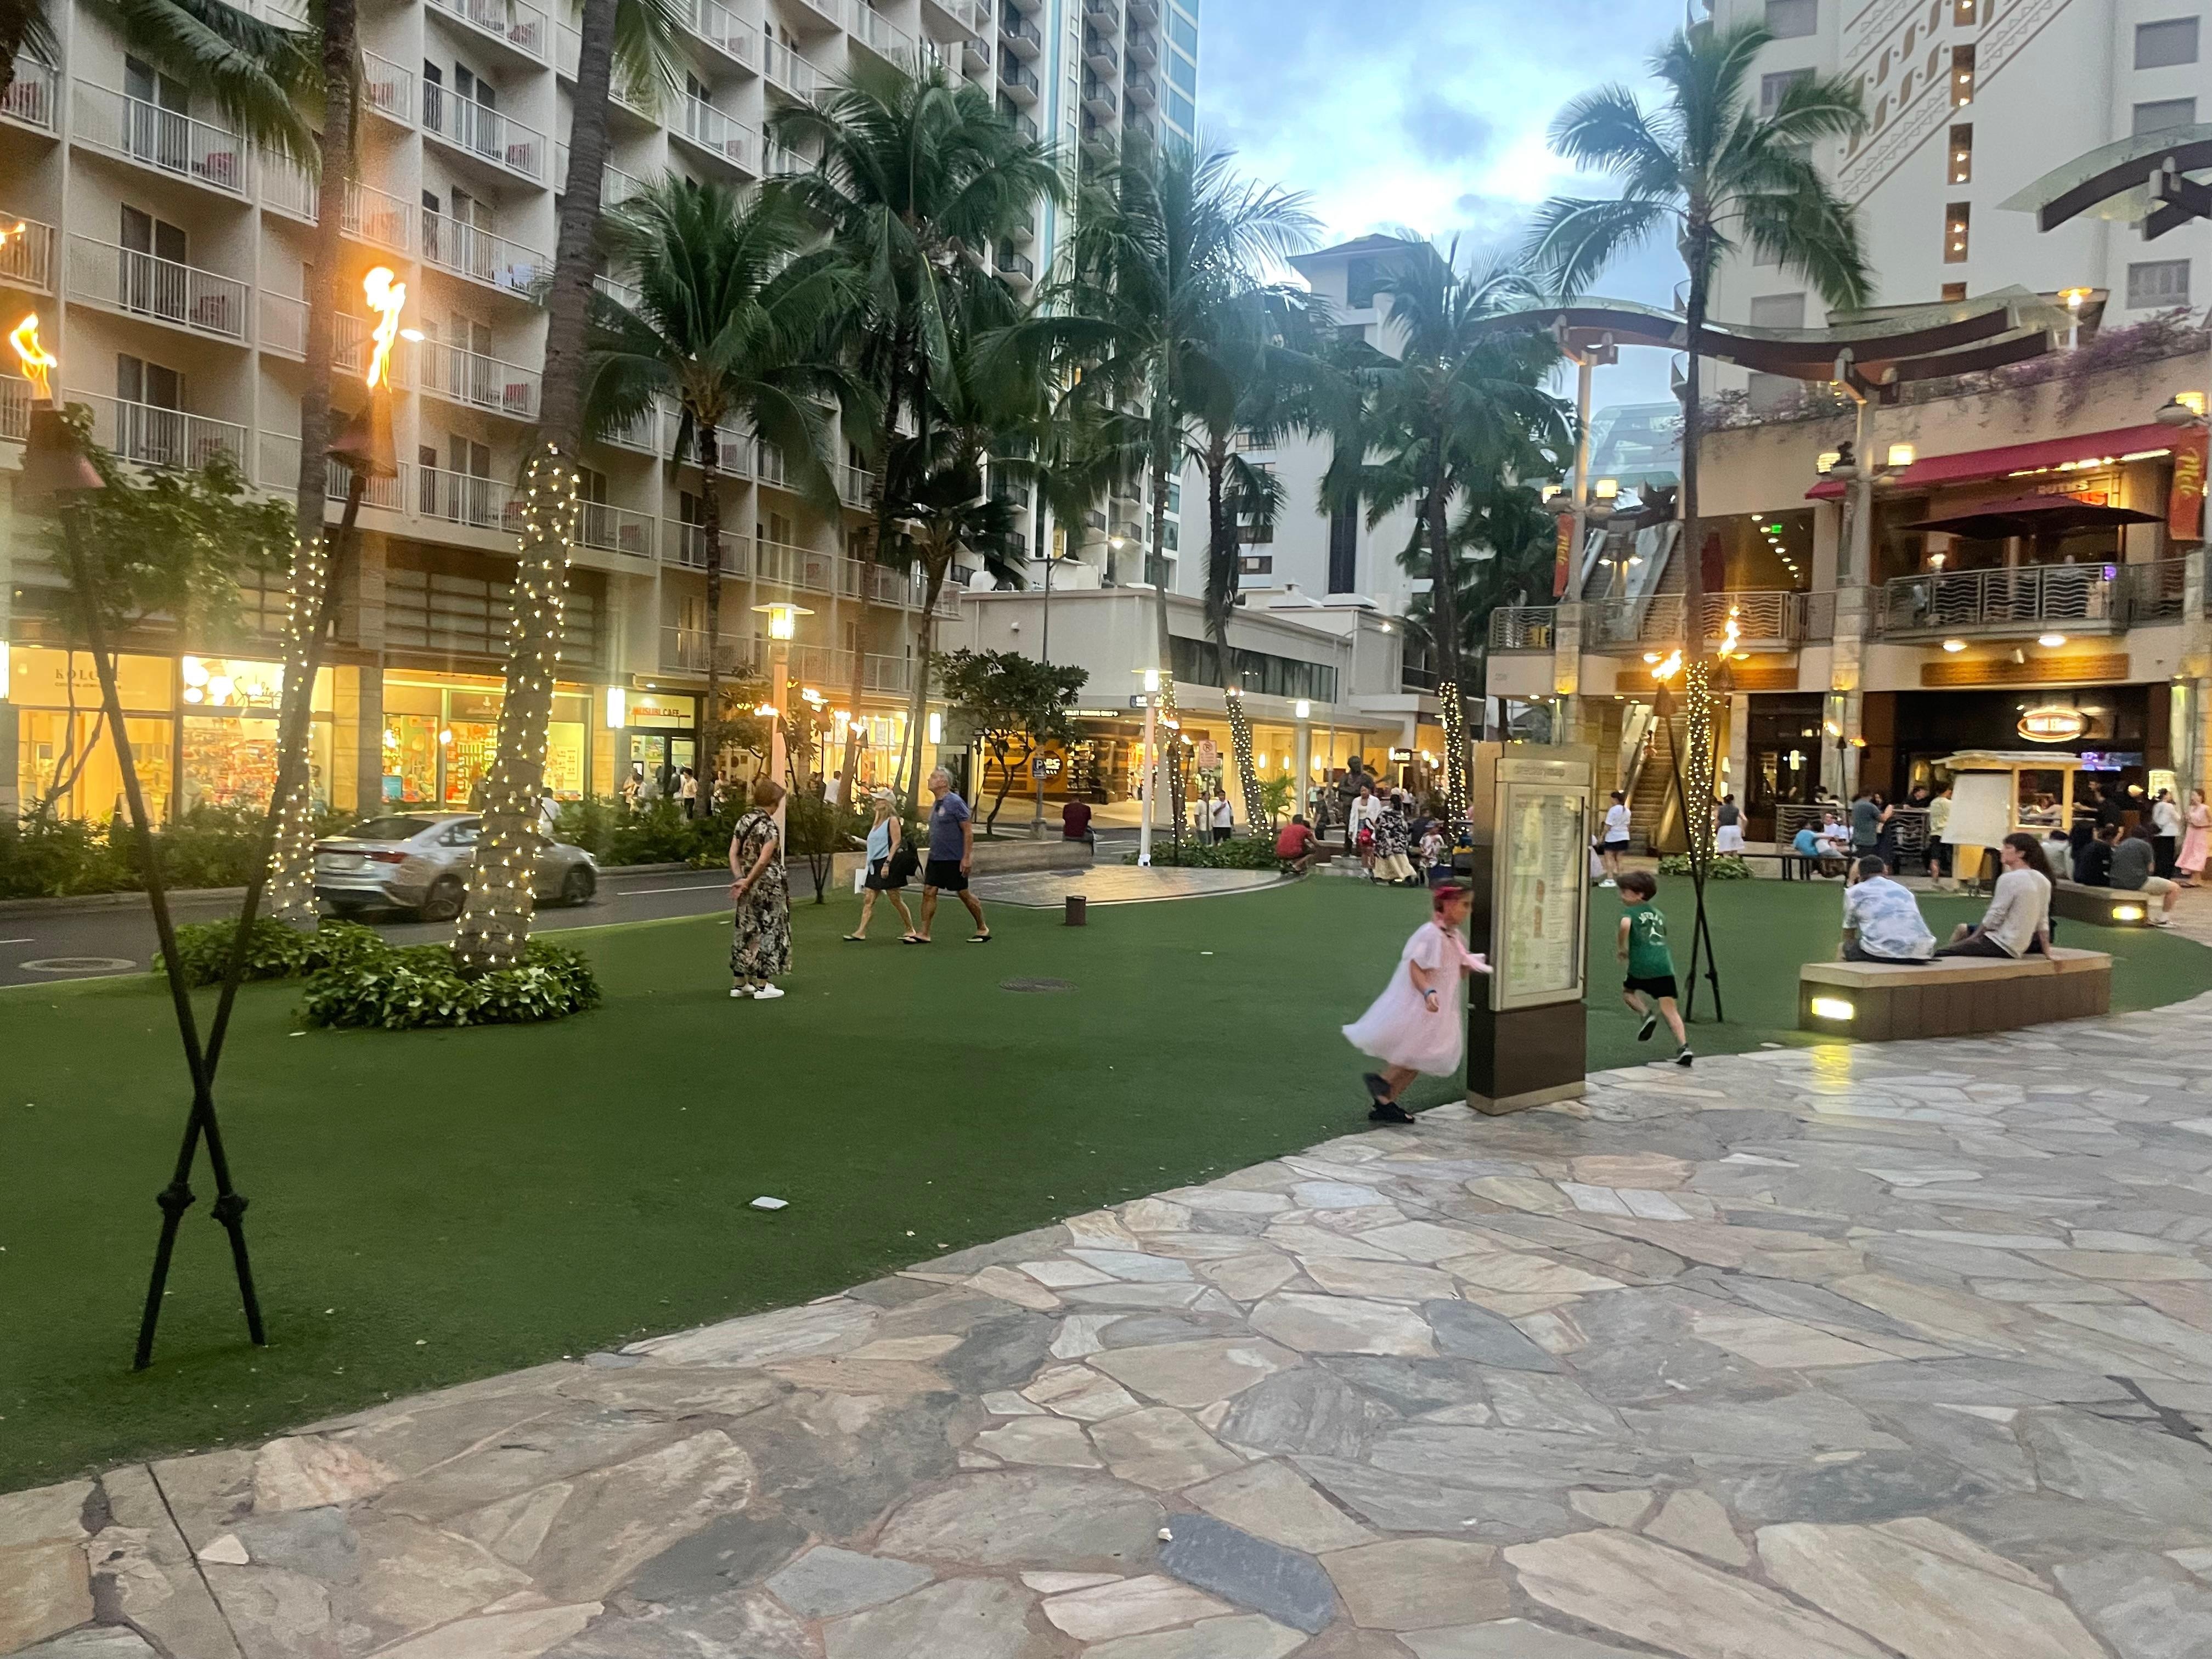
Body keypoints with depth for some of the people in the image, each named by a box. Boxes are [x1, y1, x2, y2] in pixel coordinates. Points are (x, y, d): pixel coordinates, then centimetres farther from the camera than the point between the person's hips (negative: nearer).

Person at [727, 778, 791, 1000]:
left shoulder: (743, 821, 6)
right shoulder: (769, 826, -16)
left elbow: (733, 853, 1)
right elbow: (764, 860, -21)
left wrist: (740, 878, -5)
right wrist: (748, 882, -13)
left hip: (748, 887, 7)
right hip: (768, 885, -7)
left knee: (744, 931, 13)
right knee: (768, 931, 2)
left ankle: (740, 983, 19)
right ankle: (762, 986, 5)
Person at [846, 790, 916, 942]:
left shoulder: (892, 821, -8)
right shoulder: (878, 822, 17)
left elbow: (896, 843, -16)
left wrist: (887, 863, -21)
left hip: (888, 864, -8)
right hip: (875, 865, 9)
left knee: (895, 899, -2)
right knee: (868, 899, 0)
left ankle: (911, 929, 10)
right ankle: (861, 932, -3)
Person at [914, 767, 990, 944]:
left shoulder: (955, 803, -15)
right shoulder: (936, 805, 11)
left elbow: (968, 831, -16)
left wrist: (967, 858, -20)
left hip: (954, 860, -8)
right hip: (935, 859, 8)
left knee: (964, 893, 2)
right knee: (929, 892, 1)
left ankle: (983, 929, 17)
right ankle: (923, 933, 4)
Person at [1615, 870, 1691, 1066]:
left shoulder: (1630, 911, 5)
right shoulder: (1659, 913, 23)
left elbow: (1625, 925, -18)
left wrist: (1621, 947, -4)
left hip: (1641, 966, -4)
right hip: (1664, 964, 4)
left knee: (1627, 991, 25)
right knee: (1670, 1009, 1)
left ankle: (1646, 1014, 0)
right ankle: (1684, 1047, -11)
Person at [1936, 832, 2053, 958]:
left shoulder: (2009, 879, -17)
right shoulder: (2044, 881, 7)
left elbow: (1994, 917, -12)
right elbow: (2043, 921, 12)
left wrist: (1973, 937, 2)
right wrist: (2047, 952, 17)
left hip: (2002, 946, -9)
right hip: (2020, 947, 9)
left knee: (1941, 953, -11)